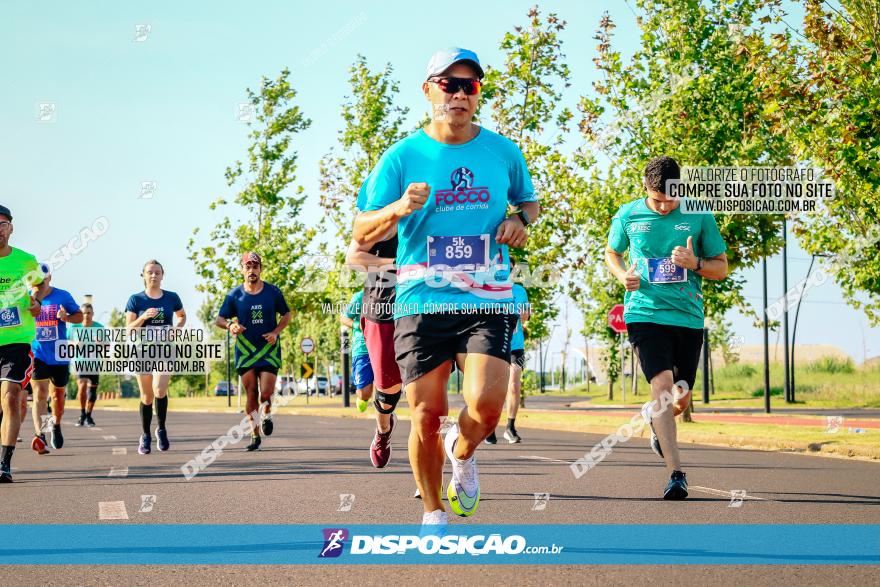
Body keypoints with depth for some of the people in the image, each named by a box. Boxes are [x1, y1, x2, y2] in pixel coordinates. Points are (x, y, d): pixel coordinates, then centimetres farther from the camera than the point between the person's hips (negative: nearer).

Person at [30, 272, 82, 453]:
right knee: (39, 392, -18)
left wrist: (66, 317, -15)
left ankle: (56, 425, 42)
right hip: (37, 354, -1)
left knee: (58, 393, 15)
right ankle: (39, 434, -28)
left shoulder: (63, 296, -1)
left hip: (59, 355, 1)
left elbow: (79, 316, 6)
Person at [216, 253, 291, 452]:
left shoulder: (273, 292, -1)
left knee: (266, 393, -10)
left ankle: (267, 415, 25)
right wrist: (230, 325, -20)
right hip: (245, 351, 1)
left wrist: (275, 332, -7)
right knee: (251, 395, 0)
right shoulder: (235, 295, -1)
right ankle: (255, 436, 11)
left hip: (269, 349, -1)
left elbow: (286, 314, 10)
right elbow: (219, 319, 3)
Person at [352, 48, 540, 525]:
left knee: (486, 404, -18)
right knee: (427, 416, -1)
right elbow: (361, 235, 0)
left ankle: (462, 453, 18)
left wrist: (520, 220, 2)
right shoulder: (403, 156, 1)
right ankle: (433, 515, 22)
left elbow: (529, 200, 25)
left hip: (488, 302, 1)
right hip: (421, 302, 0)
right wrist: (399, 209, -20)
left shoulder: (502, 151, 7)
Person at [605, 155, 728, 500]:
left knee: (681, 397, 9)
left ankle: (655, 419, 48)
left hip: (688, 316, 2)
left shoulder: (699, 216, 0)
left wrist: (694, 263, -15)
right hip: (645, 313, -2)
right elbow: (611, 253, 19)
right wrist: (623, 275, -3)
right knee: (662, 384, -19)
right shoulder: (627, 216, 1)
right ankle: (676, 473, -21)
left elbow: (721, 268, 6)